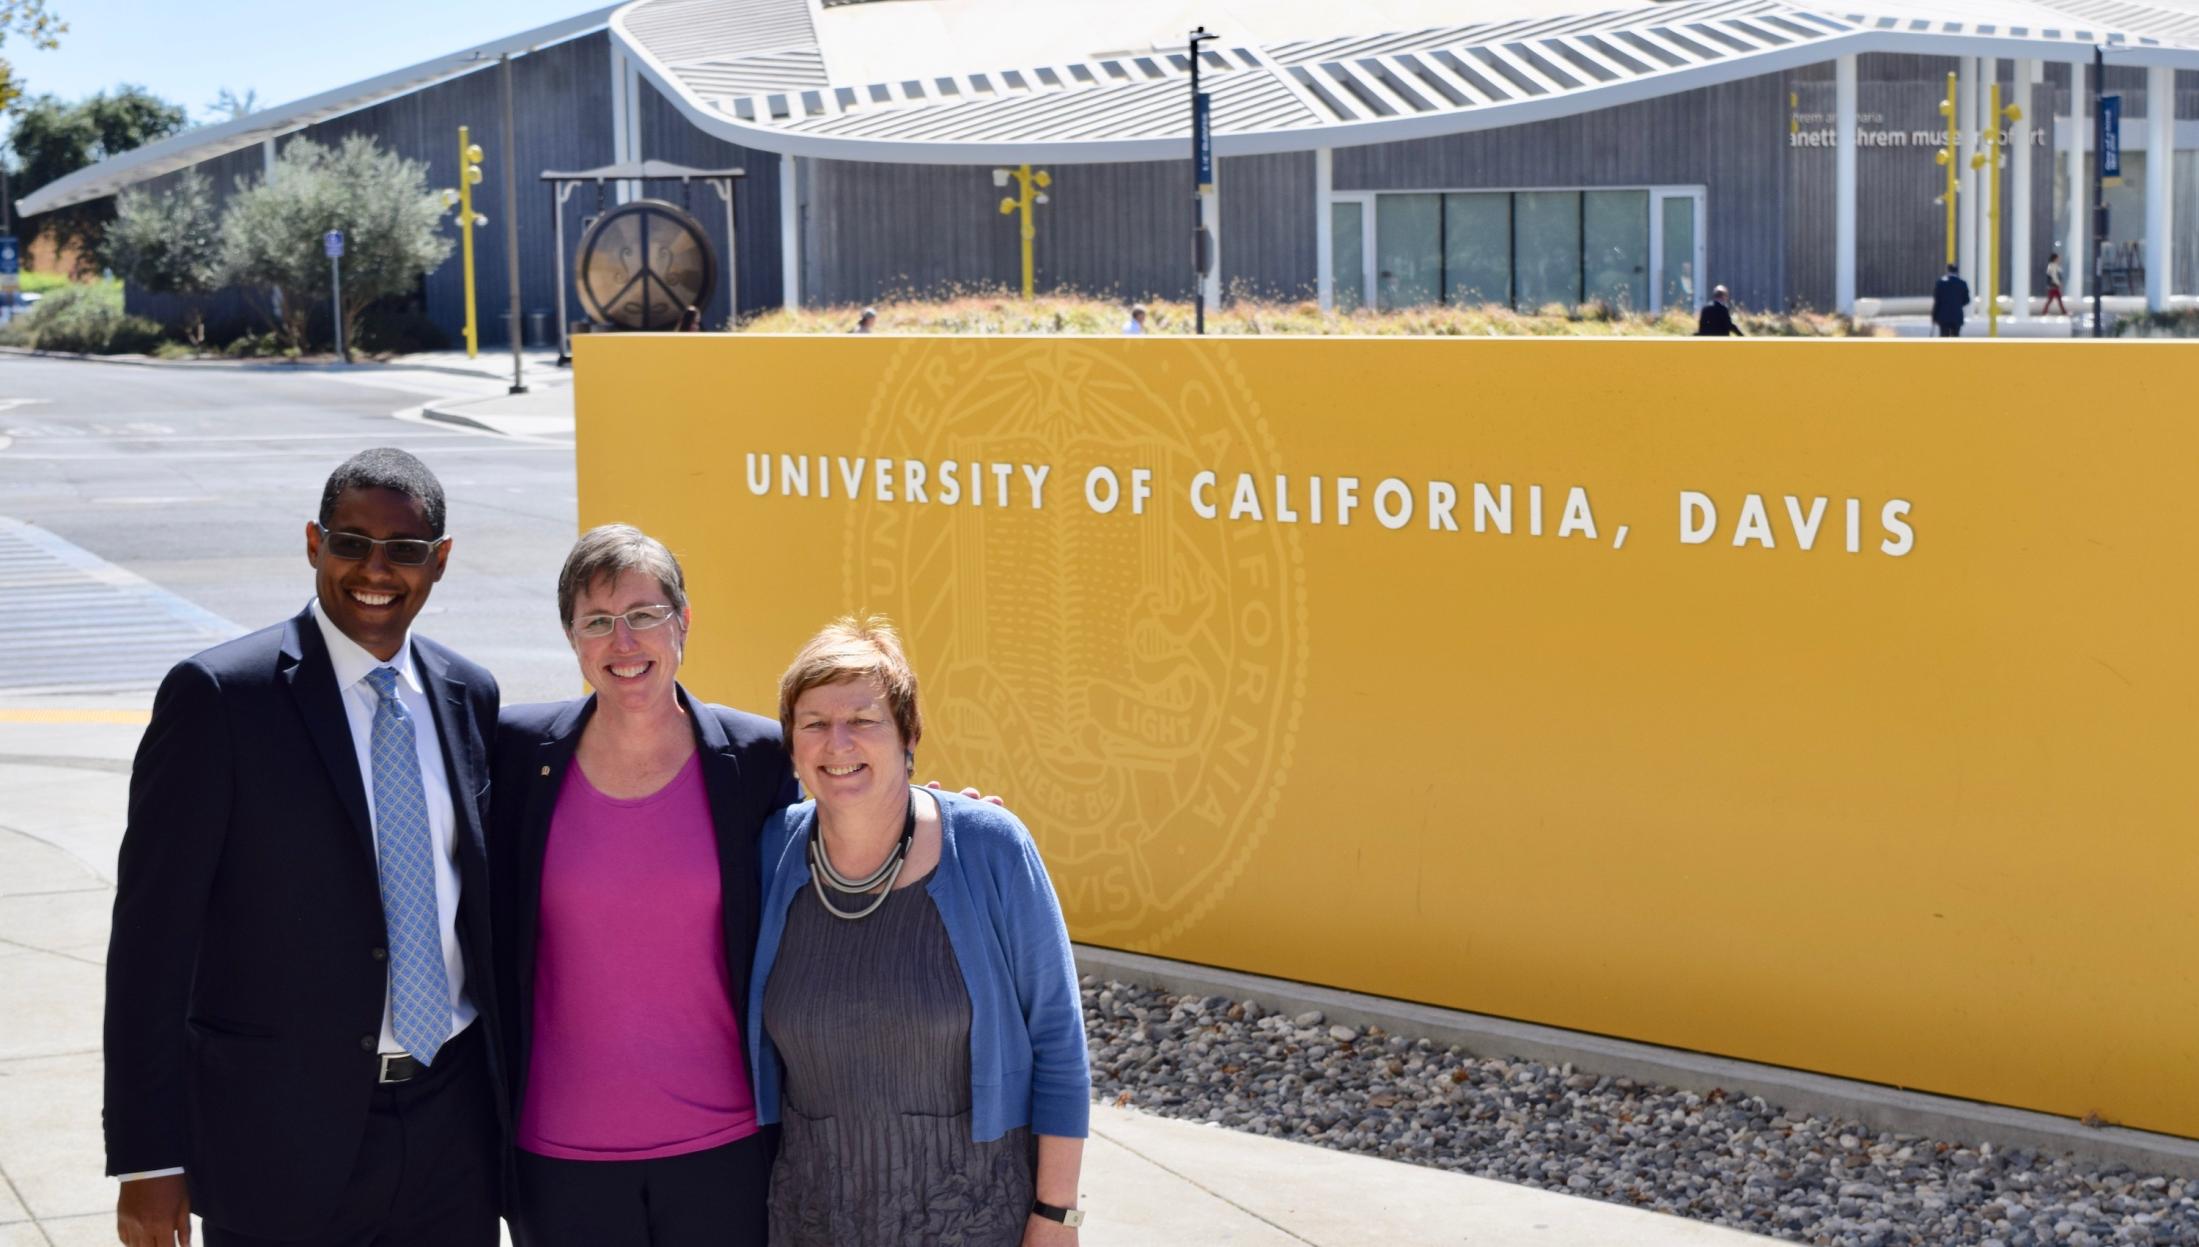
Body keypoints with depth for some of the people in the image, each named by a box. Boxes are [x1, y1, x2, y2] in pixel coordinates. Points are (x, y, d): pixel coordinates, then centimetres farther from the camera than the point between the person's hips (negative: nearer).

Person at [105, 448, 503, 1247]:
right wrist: (145, 1158, -13)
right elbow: (151, 933, -10)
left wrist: (510, 1100, 14)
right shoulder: (217, 694, -9)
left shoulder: (469, 696, 7)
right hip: (284, 1136, -5)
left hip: (452, 1123, 5)